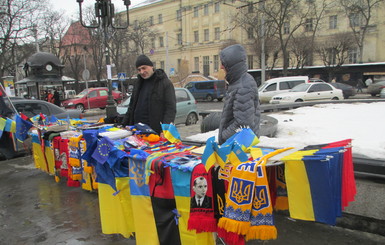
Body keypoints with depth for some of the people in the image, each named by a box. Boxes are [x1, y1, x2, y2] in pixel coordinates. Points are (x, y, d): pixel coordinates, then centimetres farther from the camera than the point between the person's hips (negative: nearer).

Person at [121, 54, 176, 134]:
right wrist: (124, 124, 18)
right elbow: (132, 106, 24)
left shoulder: (165, 83, -5)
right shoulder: (138, 84, 17)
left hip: (156, 131, -6)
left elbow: (171, 109, -12)